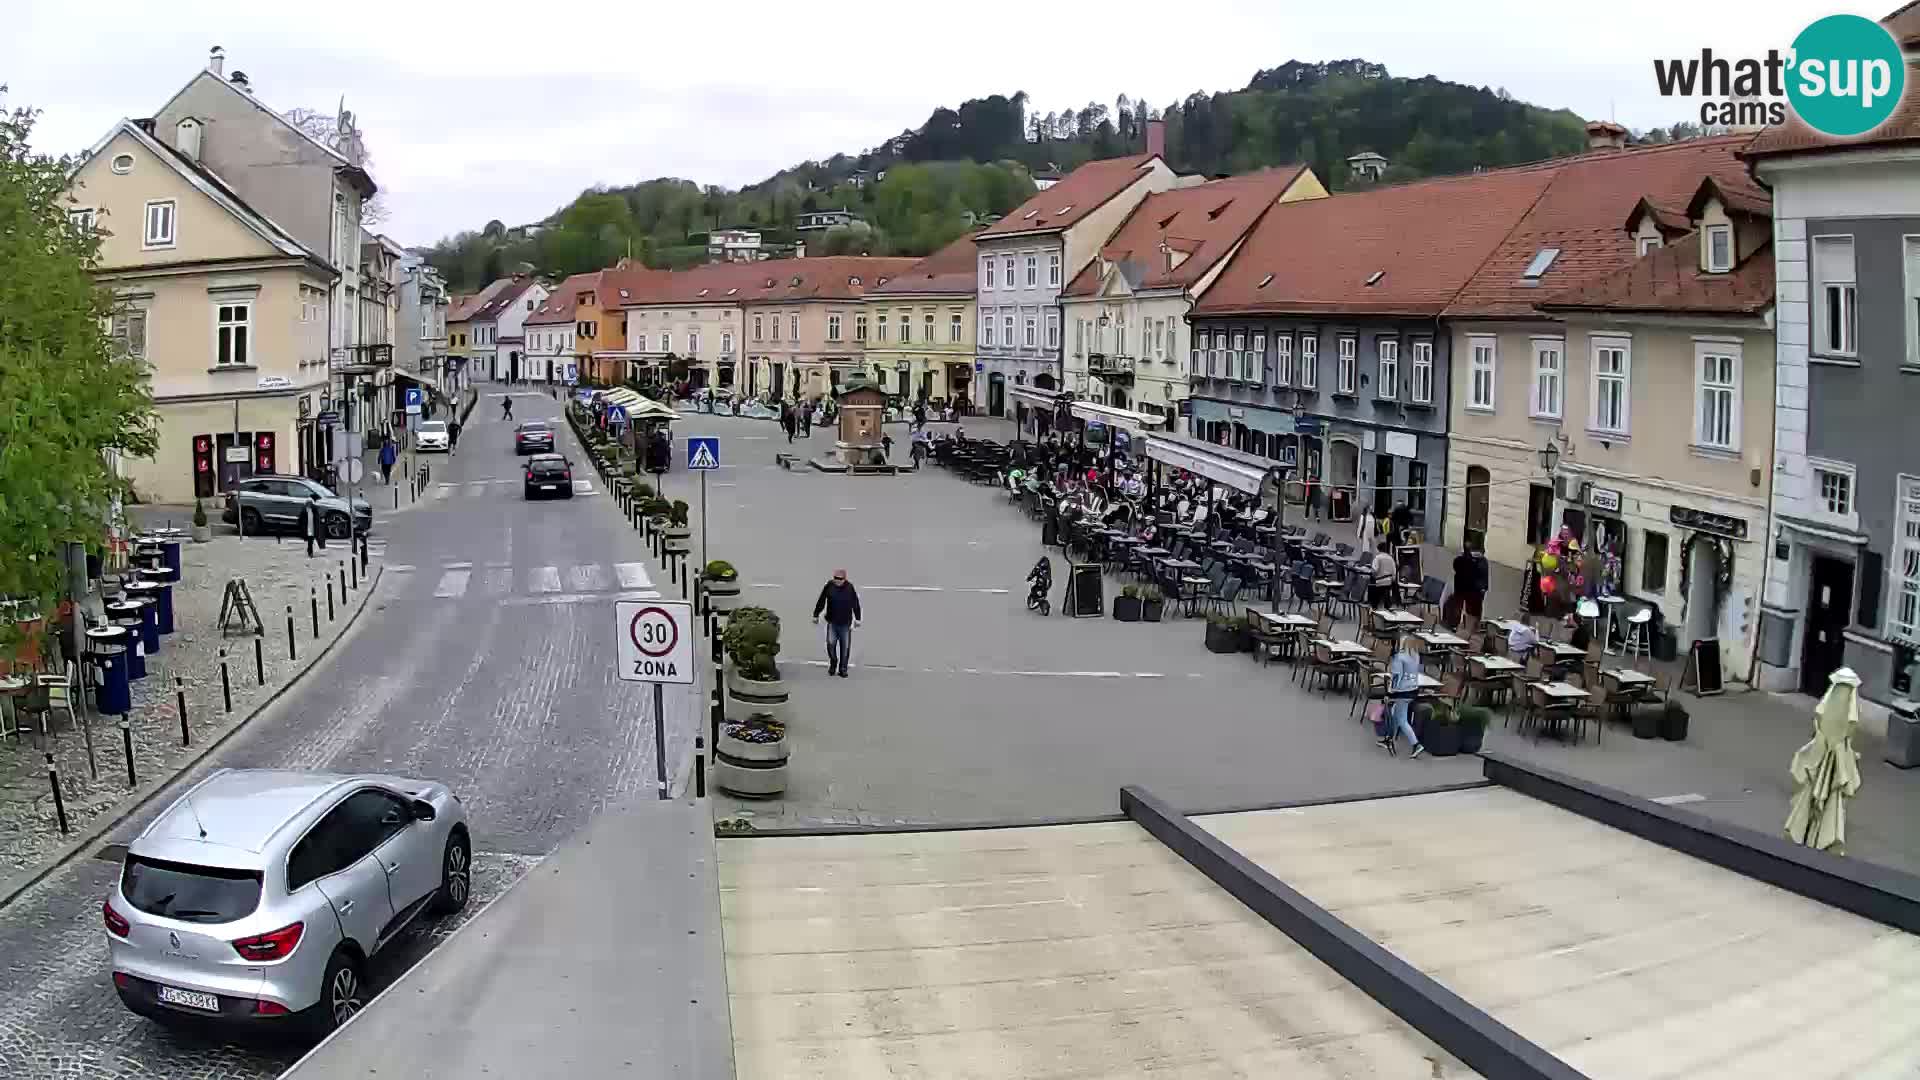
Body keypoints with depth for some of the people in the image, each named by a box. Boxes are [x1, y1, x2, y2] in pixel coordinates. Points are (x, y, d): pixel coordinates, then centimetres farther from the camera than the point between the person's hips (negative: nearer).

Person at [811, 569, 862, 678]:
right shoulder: (828, 586, -4)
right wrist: (816, 615, 11)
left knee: (845, 646, 2)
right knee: (831, 643, -6)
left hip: (845, 623, 0)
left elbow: (855, 604, 6)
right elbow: (821, 602, 6)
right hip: (832, 622, 0)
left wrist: (857, 618, 9)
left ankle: (842, 669, 14)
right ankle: (833, 663, 19)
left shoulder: (849, 587, -3)